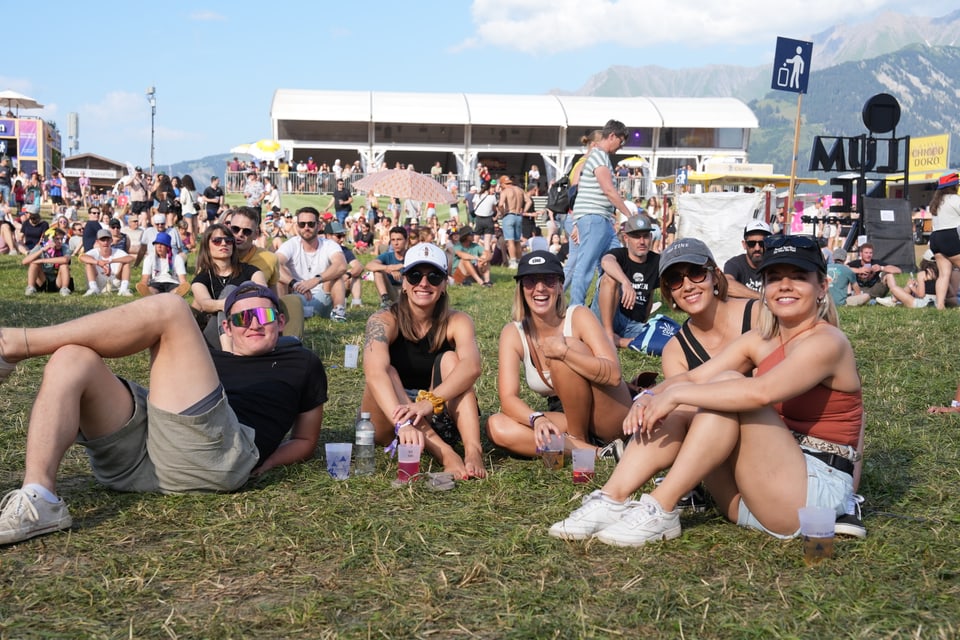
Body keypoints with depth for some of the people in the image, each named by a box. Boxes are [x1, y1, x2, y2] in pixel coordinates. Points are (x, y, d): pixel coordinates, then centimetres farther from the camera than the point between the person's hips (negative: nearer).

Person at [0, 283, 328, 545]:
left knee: (167, 308, -14)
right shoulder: (212, 360, 38)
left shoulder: (300, 363, 29)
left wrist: (262, 463, 5)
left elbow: (306, 440, 25)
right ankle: (37, 501, -34)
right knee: (72, 358, -17)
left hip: (213, 452, -5)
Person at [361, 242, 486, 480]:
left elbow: (472, 366, -31)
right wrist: (402, 422, -52)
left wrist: (429, 401, -48)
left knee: (449, 360, -21)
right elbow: (374, 373, -35)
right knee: (388, 373, -28)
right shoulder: (385, 321, -15)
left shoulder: (456, 322, -9)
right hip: (389, 425, -1)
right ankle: (446, 455, -41)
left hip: (436, 422, 1)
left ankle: (473, 450, -38)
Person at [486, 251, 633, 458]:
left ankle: (578, 439, -13)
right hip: (566, 419, 4)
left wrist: (564, 352, -36)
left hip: (611, 418, -3)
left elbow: (614, 374, -24)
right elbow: (508, 398, -15)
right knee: (496, 427, -22)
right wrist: (537, 419, -36)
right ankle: (590, 451, -22)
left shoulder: (578, 317, -13)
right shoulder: (513, 333, -6)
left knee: (567, 347, -25)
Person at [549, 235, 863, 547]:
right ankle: (613, 499, -19)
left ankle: (660, 510, -25)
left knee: (728, 384, -24)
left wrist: (675, 394, -25)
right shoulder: (760, 340, 11)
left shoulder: (827, 342, -12)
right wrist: (649, 397, -19)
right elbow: (694, 377, 2)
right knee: (674, 413, -6)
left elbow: (762, 392, -31)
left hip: (817, 492, -7)